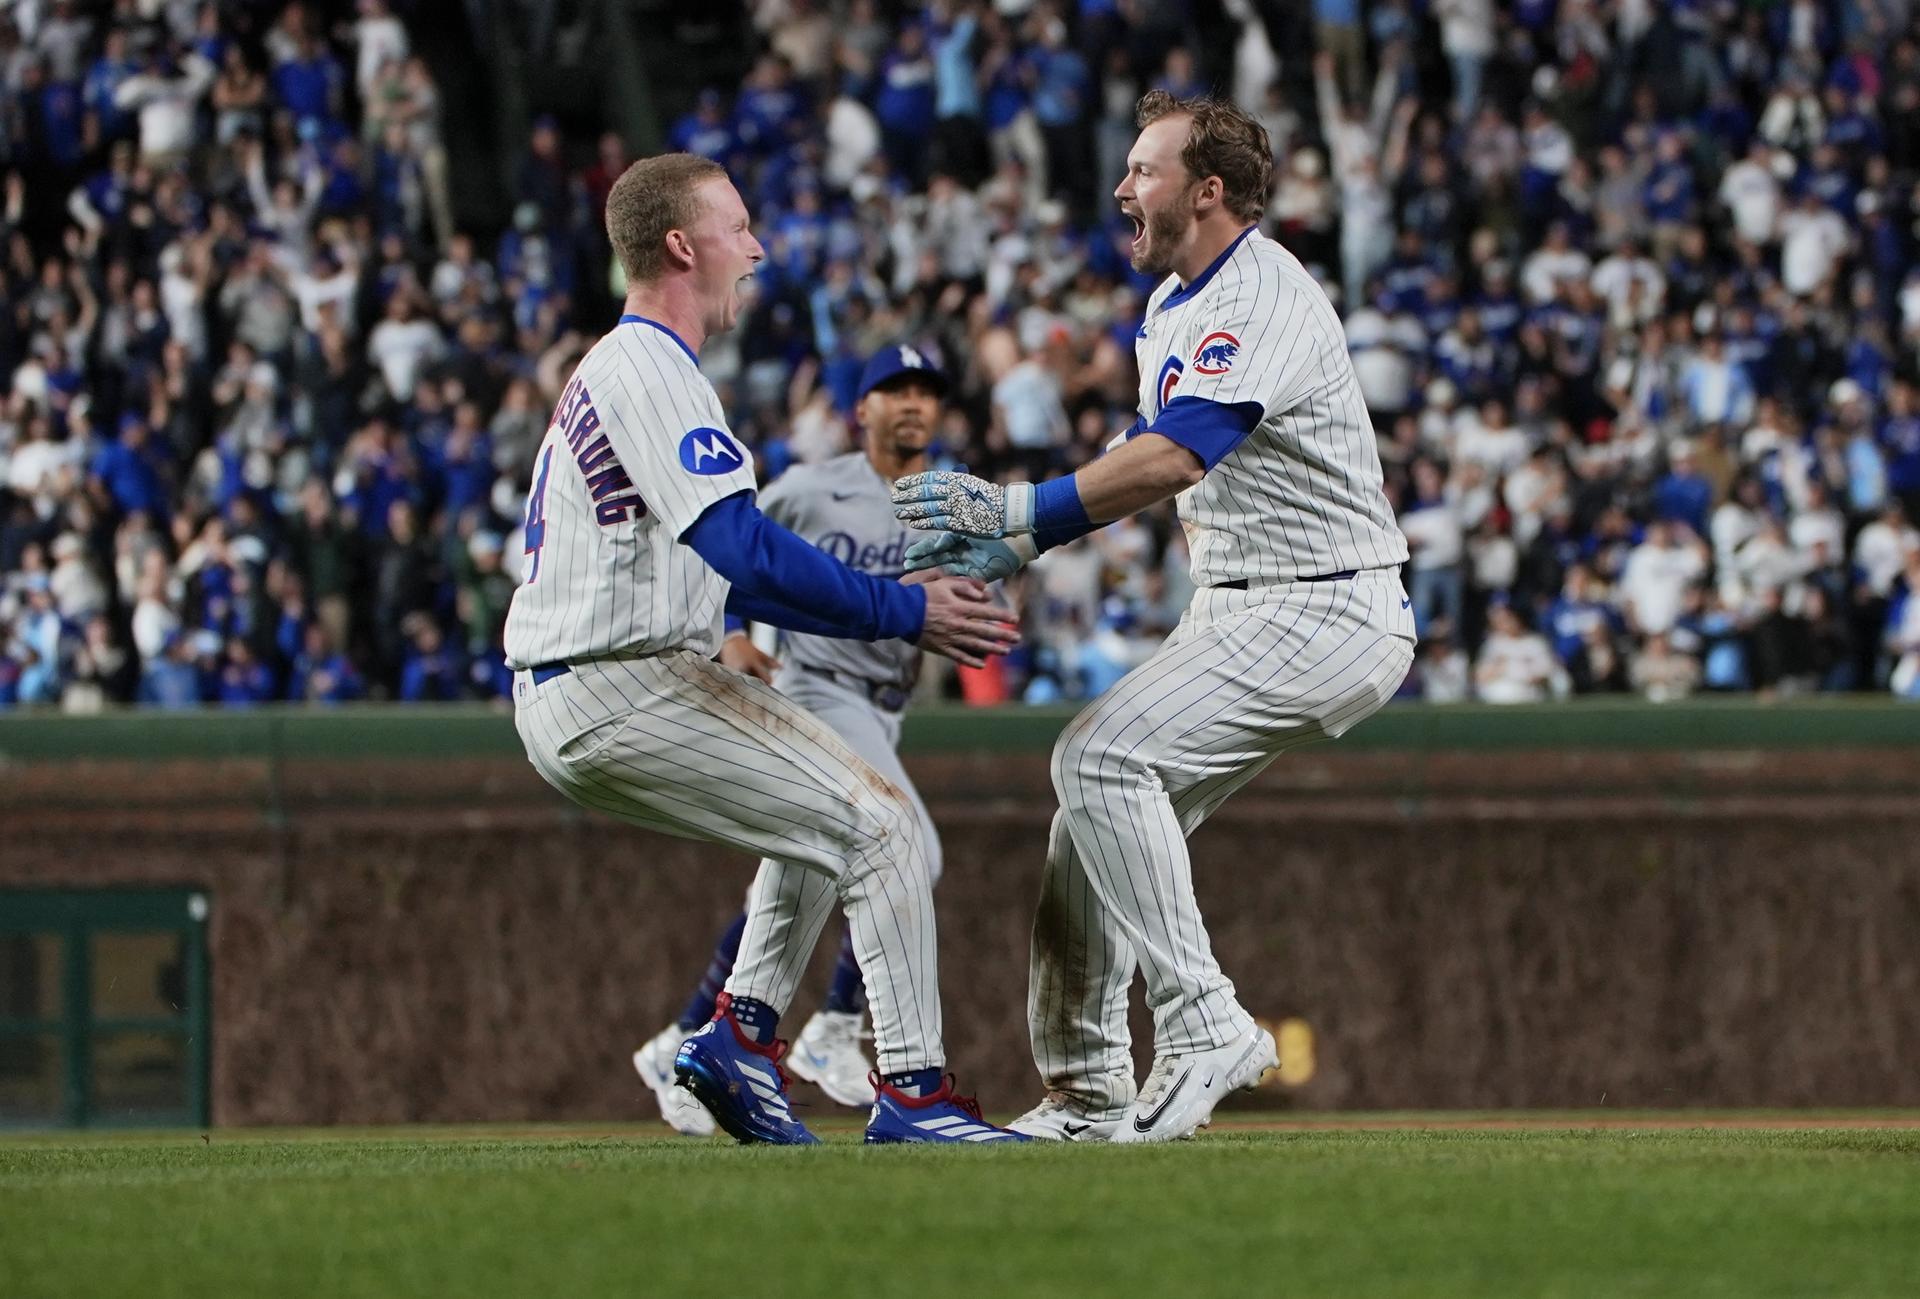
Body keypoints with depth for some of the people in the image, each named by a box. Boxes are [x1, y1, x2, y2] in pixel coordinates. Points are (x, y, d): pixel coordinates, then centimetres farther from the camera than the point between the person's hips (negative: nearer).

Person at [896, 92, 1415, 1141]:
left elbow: (1172, 459, -31)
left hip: (1322, 613, -10)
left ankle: (1203, 1027, -19)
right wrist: (1012, 542, 8)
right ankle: (1090, 1091, 14)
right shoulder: (1172, 307, 15)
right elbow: (1151, 463, 21)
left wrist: (1019, 510, -33)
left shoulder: (1261, 300, -18)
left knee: (1106, 758, -21)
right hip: (1232, 610, 10)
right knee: (1103, 783, 8)